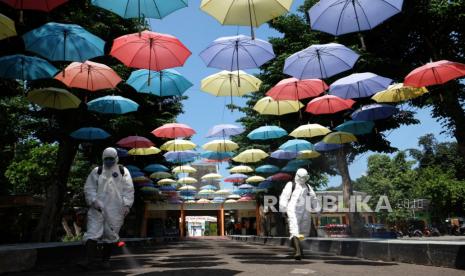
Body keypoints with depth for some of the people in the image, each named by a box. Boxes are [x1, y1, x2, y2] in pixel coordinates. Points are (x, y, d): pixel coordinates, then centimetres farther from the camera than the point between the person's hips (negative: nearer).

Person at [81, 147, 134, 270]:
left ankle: (105, 260, 20)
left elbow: (128, 190, 2)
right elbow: (89, 188, 5)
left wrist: (126, 205, -6)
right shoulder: (96, 171, 9)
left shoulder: (123, 171, 6)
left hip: (115, 210, 0)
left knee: (110, 235, 7)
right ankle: (91, 260, -11)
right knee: (93, 233, -10)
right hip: (98, 209, 0)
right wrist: (94, 200, -10)